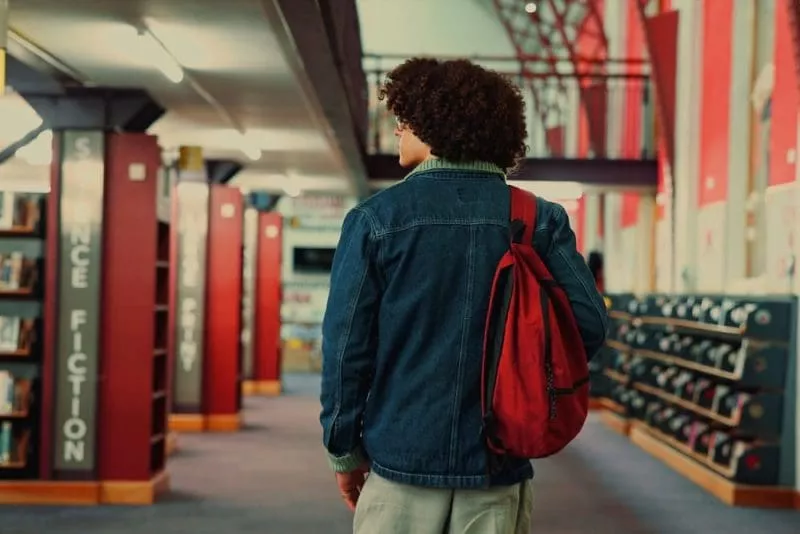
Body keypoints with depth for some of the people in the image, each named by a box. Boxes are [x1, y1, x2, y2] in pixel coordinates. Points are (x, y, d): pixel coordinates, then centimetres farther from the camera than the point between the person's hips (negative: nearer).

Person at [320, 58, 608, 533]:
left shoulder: (376, 218, -5)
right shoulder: (540, 220, 0)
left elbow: (346, 342, -4)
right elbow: (588, 324, -6)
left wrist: (345, 449, 5)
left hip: (402, 460, -1)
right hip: (499, 470, 2)